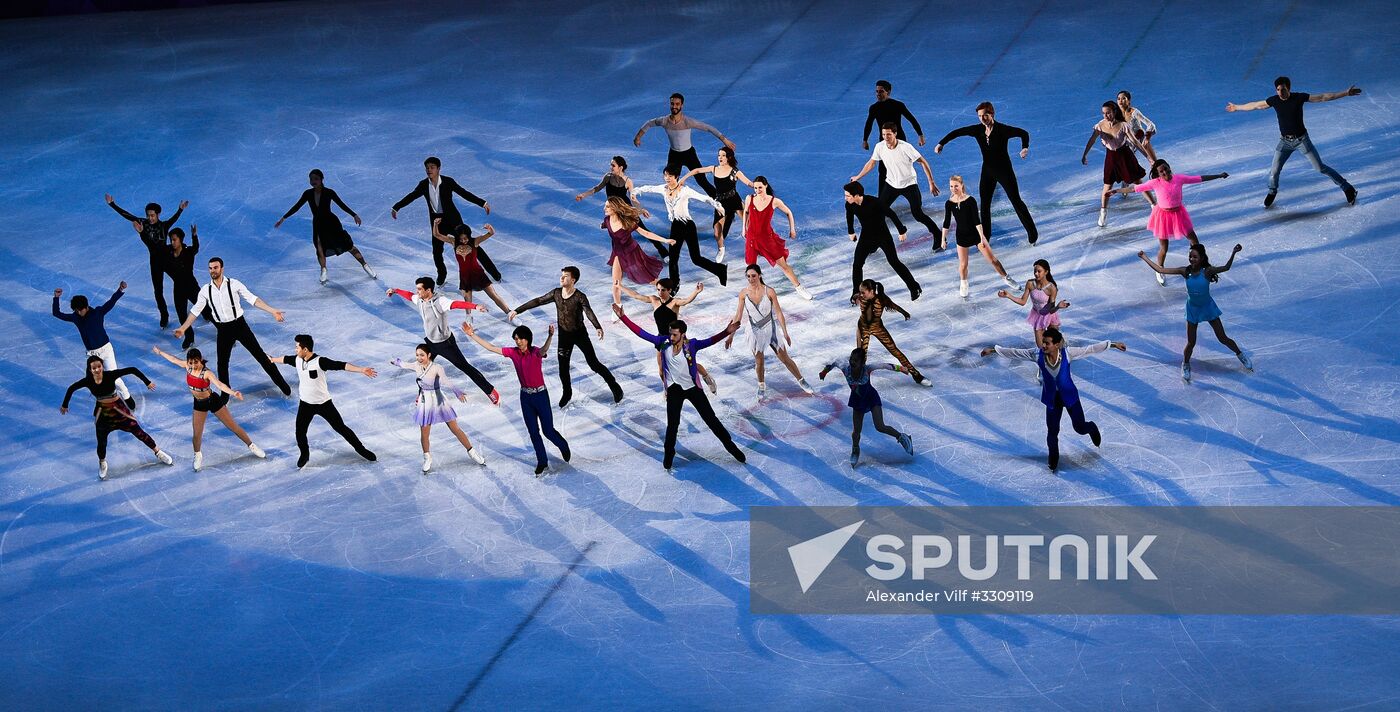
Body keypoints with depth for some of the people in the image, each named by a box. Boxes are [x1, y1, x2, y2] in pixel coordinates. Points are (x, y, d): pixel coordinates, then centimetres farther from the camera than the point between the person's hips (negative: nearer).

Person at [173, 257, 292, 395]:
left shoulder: (234, 284, -10)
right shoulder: (205, 290, -3)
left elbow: (252, 299, -8)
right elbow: (195, 311, 4)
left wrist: (272, 311, -14)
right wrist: (182, 328, -1)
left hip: (239, 325, -2)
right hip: (223, 330, 2)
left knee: (260, 355, 1)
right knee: (222, 364, 5)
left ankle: (281, 383, 11)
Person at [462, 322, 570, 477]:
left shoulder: (536, 352, -18)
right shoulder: (513, 352, -2)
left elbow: (544, 350, -42)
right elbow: (491, 348, -1)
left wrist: (550, 336, -63)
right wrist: (472, 335, -5)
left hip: (540, 395, -5)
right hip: (525, 396, 5)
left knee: (548, 431, 3)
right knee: (533, 432, 9)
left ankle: (564, 447, 33)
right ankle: (542, 462, 22)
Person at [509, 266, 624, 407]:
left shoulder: (580, 297, -22)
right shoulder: (556, 293, -7)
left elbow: (589, 312, -38)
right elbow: (537, 301, -1)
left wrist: (598, 328, -56)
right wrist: (517, 310, -1)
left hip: (580, 334, -4)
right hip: (564, 335, 4)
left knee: (594, 364, -1)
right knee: (563, 368, 7)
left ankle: (615, 387, 17)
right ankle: (567, 394, 31)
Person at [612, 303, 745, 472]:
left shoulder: (691, 344, -17)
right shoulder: (664, 342, -9)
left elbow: (709, 341, -33)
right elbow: (642, 333, -8)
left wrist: (726, 332, -51)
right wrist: (623, 317, -14)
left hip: (693, 388, -2)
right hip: (674, 390, 2)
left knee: (711, 419, 6)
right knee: (672, 425, 5)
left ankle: (731, 446, 19)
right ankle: (668, 457, 22)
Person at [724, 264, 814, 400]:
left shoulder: (769, 291, -15)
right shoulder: (743, 293, -9)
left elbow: (778, 312, -10)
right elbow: (738, 315, -1)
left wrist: (785, 333, -11)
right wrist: (731, 335, 0)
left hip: (771, 328, -1)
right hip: (755, 331, 1)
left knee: (785, 358, 5)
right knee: (759, 361, 7)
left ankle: (801, 381, 21)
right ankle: (761, 387, 28)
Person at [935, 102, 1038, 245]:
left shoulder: (1002, 129, -20)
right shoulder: (978, 129, -6)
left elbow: (1023, 133, -15)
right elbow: (957, 132, 2)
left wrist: (1025, 148, -32)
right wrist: (941, 143, -5)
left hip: (1004, 170, -5)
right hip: (987, 170, 5)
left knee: (1016, 201, 1)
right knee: (984, 204, 7)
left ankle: (1032, 232, 13)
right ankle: (985, 237, 17)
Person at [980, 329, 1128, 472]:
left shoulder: (1067, 353, -26)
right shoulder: (1037, 354, -22)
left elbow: (1091, 349, -22)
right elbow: (1014, 352, -13)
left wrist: (1113, 345, -21)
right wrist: (993, 350, -9)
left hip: (1069, 395, -1)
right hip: (1051, 398, 1)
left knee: (1080, 428, 8)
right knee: (1052, 431, 8)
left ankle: (1092, 428, 47)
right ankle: (1053, 460, 34)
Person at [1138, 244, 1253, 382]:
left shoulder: (1206, 272, -23)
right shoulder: (1185, 271, -17)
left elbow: (1226, 268, -33)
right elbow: (1160, 269, -15)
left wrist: (1233, 253, -47)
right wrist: (1144, 258, -15)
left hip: (1208, 308, -1)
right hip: (1192, 309, 1)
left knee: (1223, 338, 9)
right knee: (1191, 343, 5)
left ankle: (1241, 355, 34)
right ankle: (1185, 366, 31)